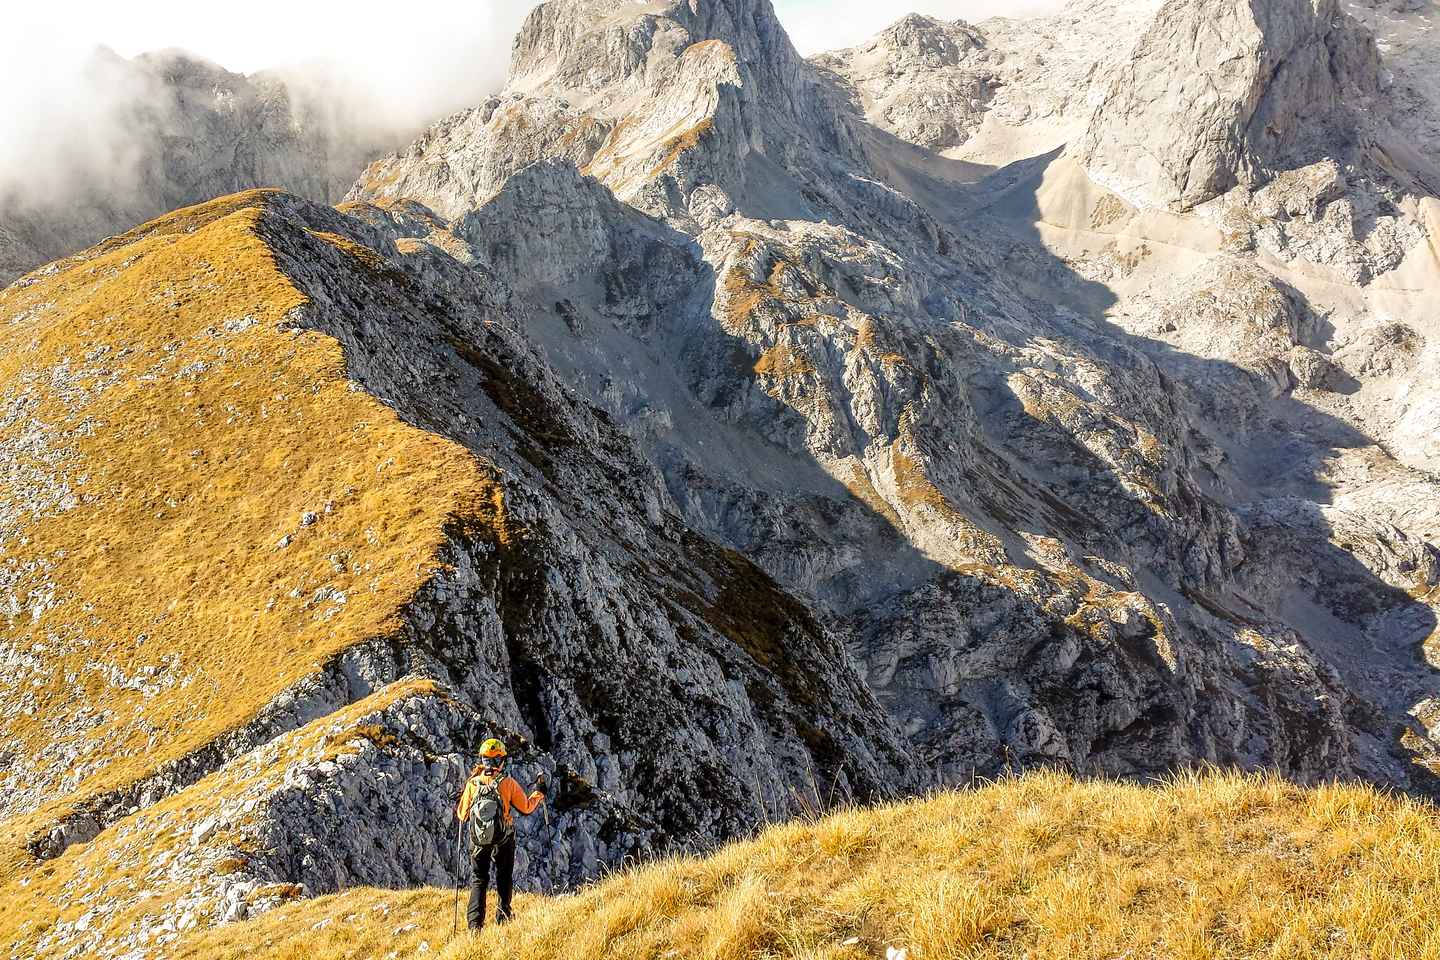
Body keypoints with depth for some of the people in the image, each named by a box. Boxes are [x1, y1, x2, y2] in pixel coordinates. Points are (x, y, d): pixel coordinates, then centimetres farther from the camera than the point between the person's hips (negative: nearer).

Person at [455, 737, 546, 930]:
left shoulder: (472, 784, -8)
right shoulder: (508, 783, -13)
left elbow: (463, 816, 1)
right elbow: (526, 809, -5)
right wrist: (539, 792, 11)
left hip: (479, 842, 1)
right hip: (503, 842, -1)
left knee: (478, 880, 12)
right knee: (504, 878, 19)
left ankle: (475, 923, 1)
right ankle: (503, 913, 14)